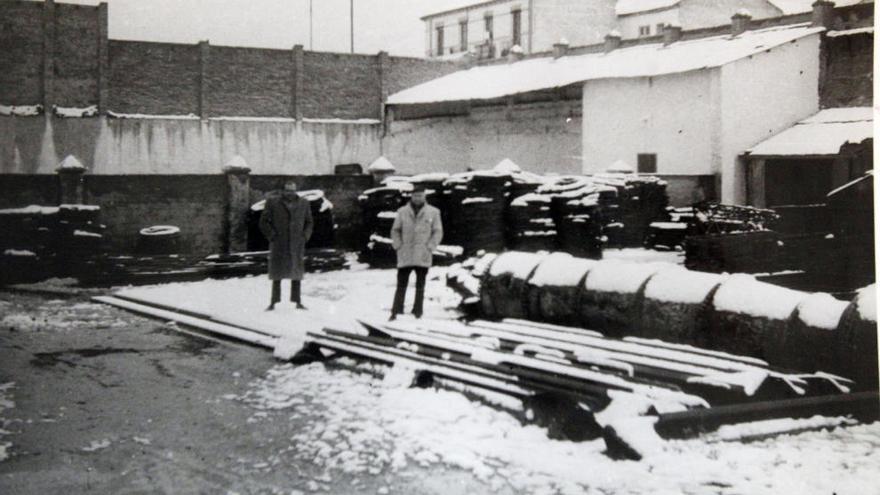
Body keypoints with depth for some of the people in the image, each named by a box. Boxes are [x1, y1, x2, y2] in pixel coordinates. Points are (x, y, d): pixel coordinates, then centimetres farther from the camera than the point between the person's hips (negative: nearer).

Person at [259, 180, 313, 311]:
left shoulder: (303, 203, 3)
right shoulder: (273, 202, -5)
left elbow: (308, 222, 15)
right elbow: (264, 222, -1)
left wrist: (305, 237, 2)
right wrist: (272, 236, -9)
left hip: (297, 245, 2)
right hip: (279, 245, -2)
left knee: (296, 271, 4)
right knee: (277, 272, -2)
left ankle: (298, 302, 9)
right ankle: (273, 302, 1)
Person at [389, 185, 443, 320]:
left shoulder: (433, 212, 2)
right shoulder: (403, 212, 4)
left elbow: (438, 232, 4)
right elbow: (395, 231, 11)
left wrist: (429, 248, -7)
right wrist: (398, 247, -1)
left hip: (422, 257, 0)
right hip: (405, 256, 0)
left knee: (420, 285, 4)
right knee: (401, 285, 0)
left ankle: (417, 312, 9)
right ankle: (396, 312, 2)